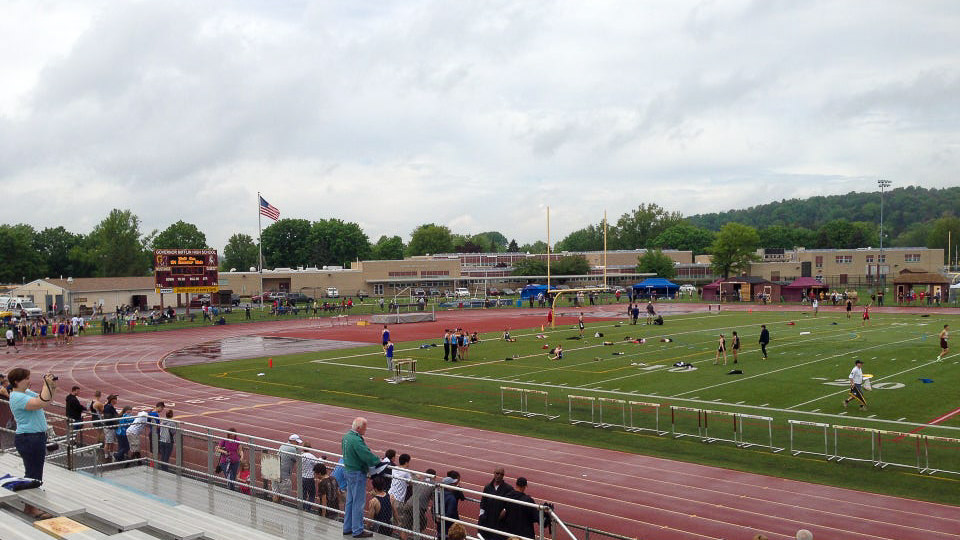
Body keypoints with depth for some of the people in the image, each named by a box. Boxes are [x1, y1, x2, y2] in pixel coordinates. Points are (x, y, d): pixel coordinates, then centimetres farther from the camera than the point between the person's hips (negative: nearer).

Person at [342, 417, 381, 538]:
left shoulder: (346, 436, 7)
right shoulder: (356, 440, -25)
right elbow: (367, 456, -25)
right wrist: (381, 461, -11)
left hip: (348, 471, 10)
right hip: (357, 474, -10)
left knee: (350, 501, 18)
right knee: (358, 503, -1)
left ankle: (347, 528, 26)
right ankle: (357, 531, 6)